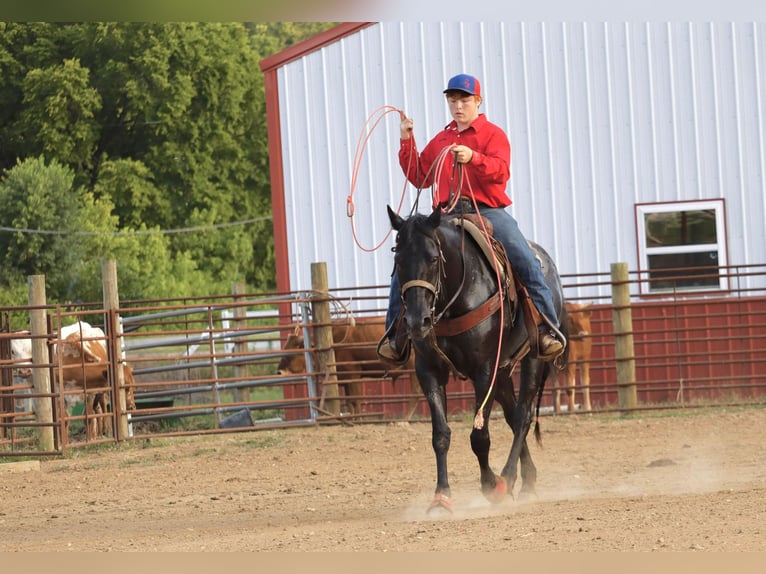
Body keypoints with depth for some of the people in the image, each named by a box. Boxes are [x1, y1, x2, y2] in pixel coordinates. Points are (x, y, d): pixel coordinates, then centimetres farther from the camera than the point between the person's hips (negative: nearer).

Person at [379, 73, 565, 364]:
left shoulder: (493, 134, 5)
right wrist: (407, 143, 10)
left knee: (526, 261, -23)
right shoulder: (439, 141, 21)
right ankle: (395, 334, -1)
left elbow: (501, 170, -12)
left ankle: (547, 328, -17)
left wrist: (473, 158, -31)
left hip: (488, 211, -4)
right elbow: (419, 177, 19)